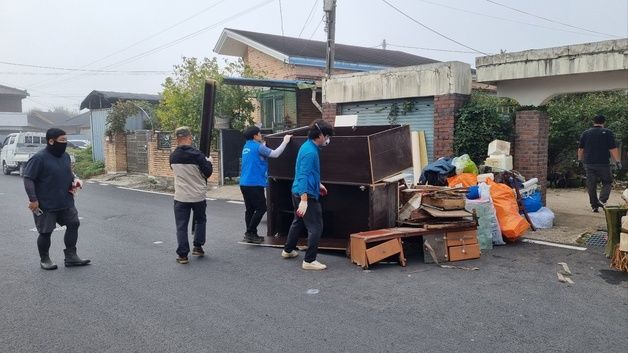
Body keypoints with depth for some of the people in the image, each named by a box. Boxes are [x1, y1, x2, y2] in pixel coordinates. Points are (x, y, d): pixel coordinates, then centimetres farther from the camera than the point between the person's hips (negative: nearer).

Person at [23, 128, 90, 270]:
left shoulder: (65, 156, 5)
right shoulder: (39, 158, -17)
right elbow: (28, 179, -16)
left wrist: (75, 179, 0)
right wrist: (33, 199, -19)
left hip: (66, 202, 7)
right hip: (45, 204, -7)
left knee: (73, 224, 6)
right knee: (45, 232, 5)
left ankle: (71, 257, 17)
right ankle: (44, 259, 24)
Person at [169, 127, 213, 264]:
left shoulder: (173, 156, 0)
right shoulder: (197, 155, -15)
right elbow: (208, 173, -8)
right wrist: (208, 162, 10)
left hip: (180, 197, 2)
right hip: (198, 196, -2)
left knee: (181, 225, 6)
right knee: (200, 220, 22)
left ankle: (183, 255, 5)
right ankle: (197, 246, 22)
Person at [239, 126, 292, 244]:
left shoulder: (246, 147, 16)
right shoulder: (258, 147, -10)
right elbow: (275, 154, -11)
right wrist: (285, 141, -2)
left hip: (244, 183, 9)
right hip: (255, 183, -9)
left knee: (250, 209, 12)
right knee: (261, 208, -2)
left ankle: (250, 234, 16)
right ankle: (250, 232, -3)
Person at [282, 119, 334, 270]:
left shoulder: (308, 146, 10)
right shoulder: (310, 152, -21)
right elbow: (303, 176, -27)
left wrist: (318, 184, 31)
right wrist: (304, 200, -31)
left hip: (297, 192, 11)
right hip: (307, 195, -11)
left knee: (298, 222, 25)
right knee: (316, 228, -4)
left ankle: (288, 250, 40)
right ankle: (309, 261, 1)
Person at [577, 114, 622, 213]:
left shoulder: (585, 133, 7)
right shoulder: (607, 133, -3)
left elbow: (580, 149, 13)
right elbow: (613, 149, -7)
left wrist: (580, 160, 24)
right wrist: (617, 161, -2)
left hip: (589, 164, 3)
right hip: (603, 164, -3)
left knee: (591, 185, 7)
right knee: (607, 182, 12)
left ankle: (594, 205, 10)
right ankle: (602, 199, -8)